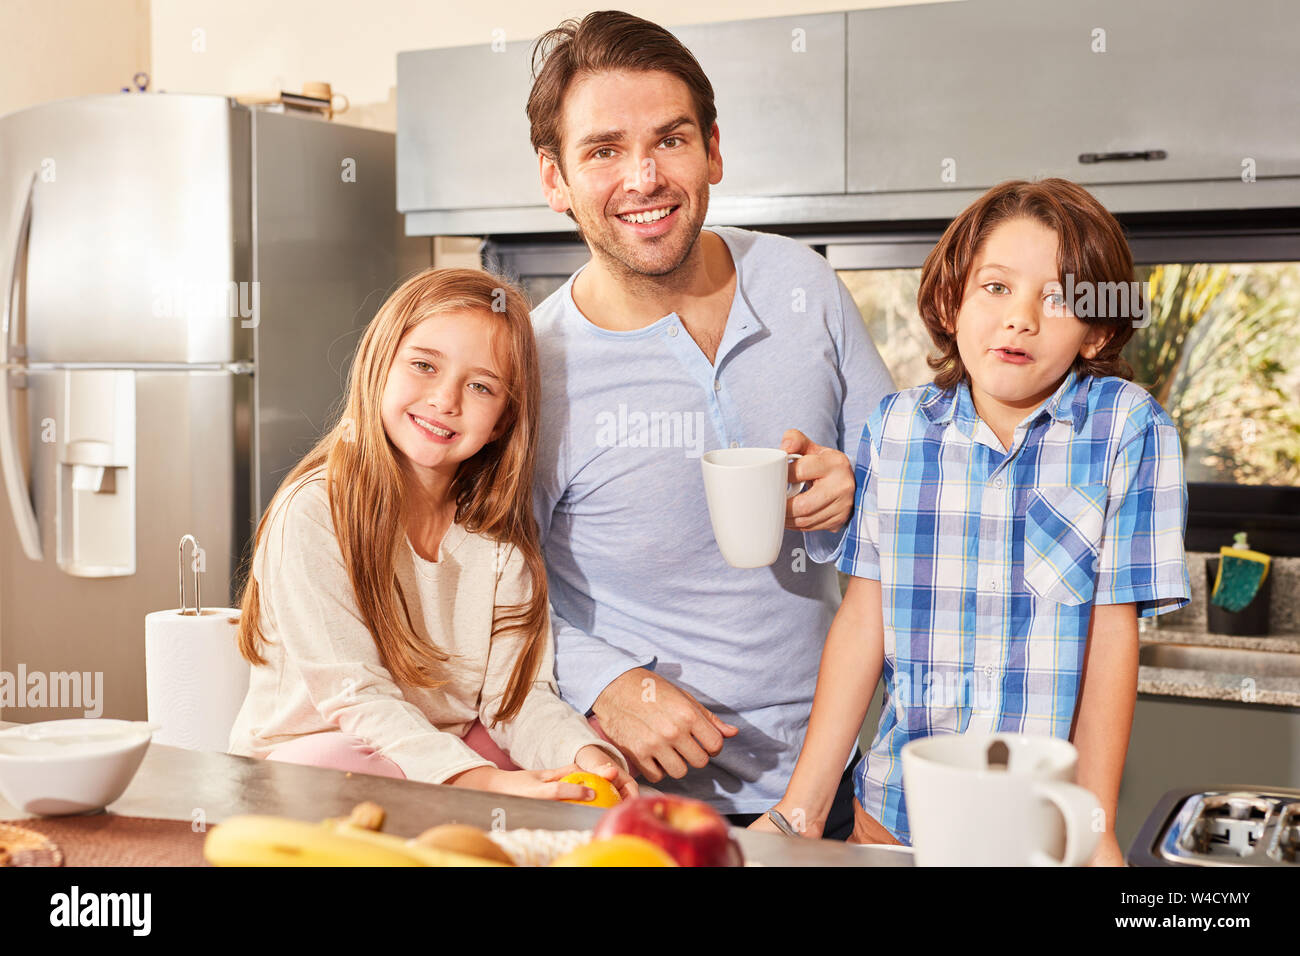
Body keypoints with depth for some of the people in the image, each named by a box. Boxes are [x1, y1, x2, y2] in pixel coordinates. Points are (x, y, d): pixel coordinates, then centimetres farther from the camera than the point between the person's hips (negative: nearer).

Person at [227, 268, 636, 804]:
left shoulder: (498, 531, 1)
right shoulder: (314, 513, -17)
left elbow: (517, 695, -5)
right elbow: (354, 694, -23)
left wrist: (584, 754, -27)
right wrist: (479, 782, -36)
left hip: (457, 754, 4)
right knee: (334, 764, -37)